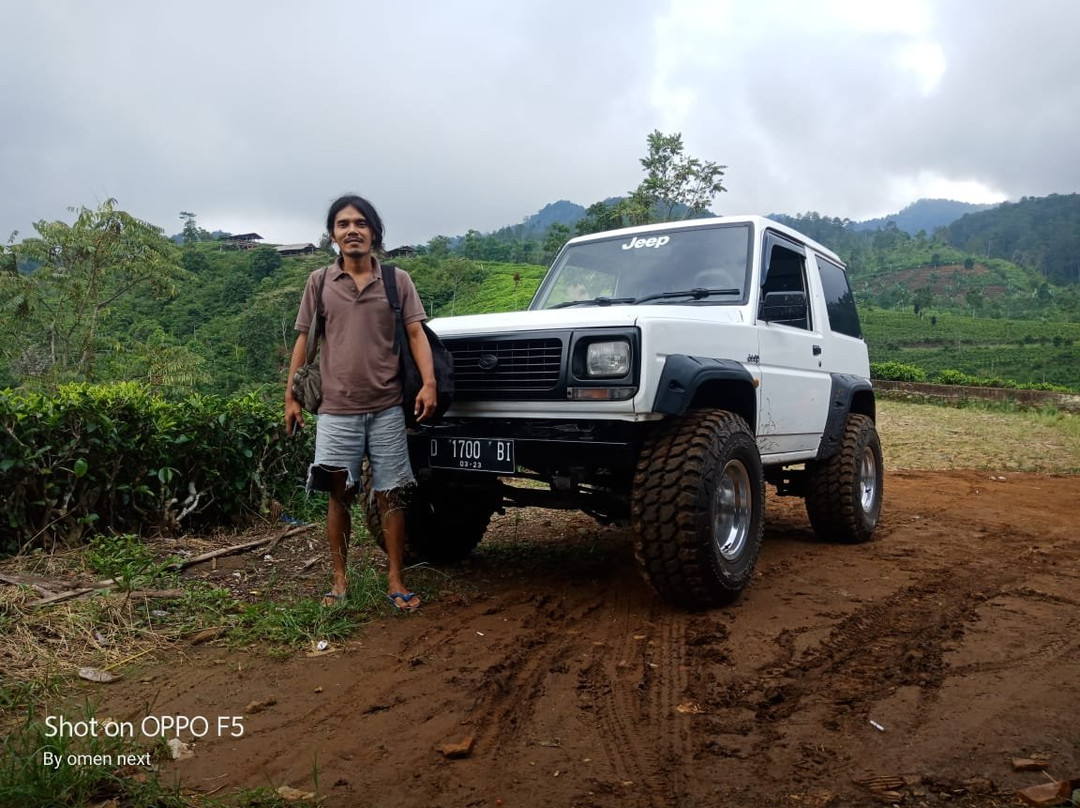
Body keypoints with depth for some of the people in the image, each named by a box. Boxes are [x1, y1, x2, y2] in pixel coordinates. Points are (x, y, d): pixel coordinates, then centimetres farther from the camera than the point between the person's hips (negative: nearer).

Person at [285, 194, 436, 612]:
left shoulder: (397, 281, 4)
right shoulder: (319, 282, 7)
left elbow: (416, 334, 0)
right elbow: (304, 341, 9)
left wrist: (428, 383, -15)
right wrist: (291, 397, 5)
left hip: (387, 408, 0)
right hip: (337, 410, 1)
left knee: (391, 496, 3)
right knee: (339, 496, 6)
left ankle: (396, 581, 12)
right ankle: (339, 579, 18)